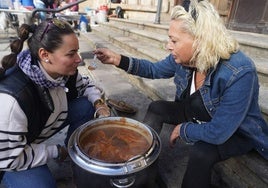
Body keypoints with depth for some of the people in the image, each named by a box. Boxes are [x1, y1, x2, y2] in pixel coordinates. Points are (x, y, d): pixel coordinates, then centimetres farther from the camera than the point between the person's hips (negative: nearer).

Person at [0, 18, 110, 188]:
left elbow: (85, 85, 1)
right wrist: (56, 152, -19)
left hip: (48, 121, 6)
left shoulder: (64, 71, -19)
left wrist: (99, 103, -19)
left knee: (87, 106, -11)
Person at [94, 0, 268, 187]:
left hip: (235, 133, -5)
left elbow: (218, 133, -34)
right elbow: (155, 69, -1)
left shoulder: (239, 73, -36)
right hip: (197, 114, 6)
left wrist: (182, 130, -18)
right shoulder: (184, 57, -17)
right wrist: (118, 59, -12)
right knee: (156, 108, -1)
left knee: (201, 152, -34)